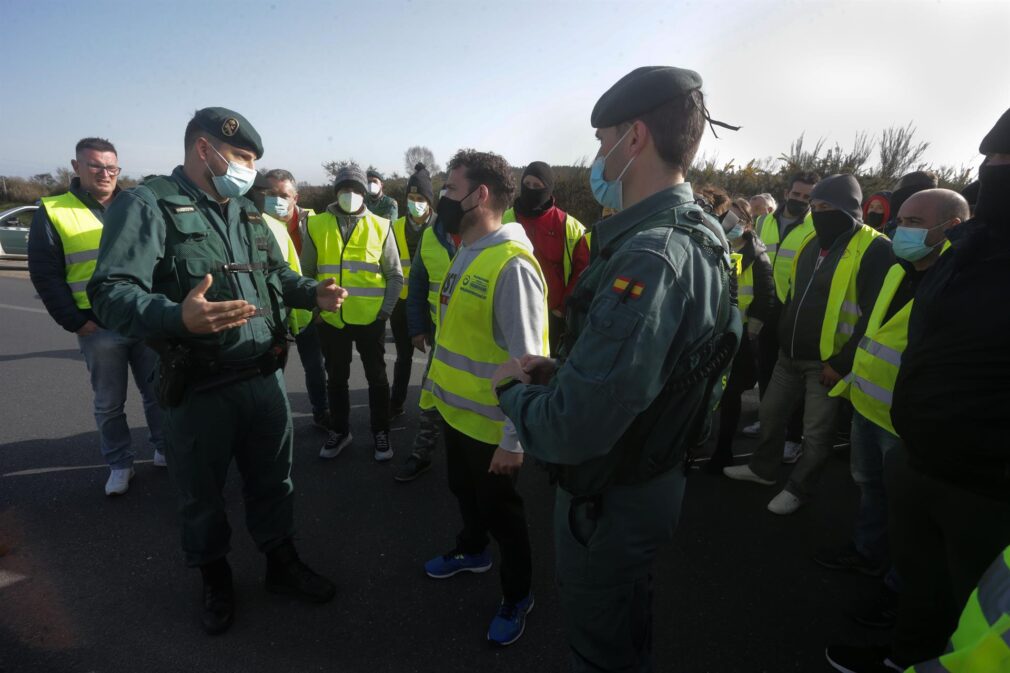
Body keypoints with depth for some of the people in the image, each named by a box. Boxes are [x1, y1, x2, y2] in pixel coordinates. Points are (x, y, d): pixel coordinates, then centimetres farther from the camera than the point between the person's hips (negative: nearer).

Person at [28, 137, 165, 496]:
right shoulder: (53, 213, 0)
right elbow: (46, 276, -2)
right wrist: (76, 322, -8)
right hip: (99, 329, -2)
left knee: (158, 392, 11)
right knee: (109, 403, 9)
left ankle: (165, 450, 28)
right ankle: (119, 464, 23)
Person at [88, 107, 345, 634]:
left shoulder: (247, 212, 12)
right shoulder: (148, 205, -11)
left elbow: (277, 276, 24)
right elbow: (111, 293, -21)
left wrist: (314, 293, 5)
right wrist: (179, 317, -40)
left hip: (265, 378, 6)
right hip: (199, 389, -5)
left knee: (273, 480, 18)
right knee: (201, 494, 14)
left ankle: (282, 565, 39)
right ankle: (215, 580, 38)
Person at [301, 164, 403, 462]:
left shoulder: (381, 227, -2)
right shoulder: (316, 225, 0)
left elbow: (395, 275, 2)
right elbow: (306, 274, 6)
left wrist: (385, 311, -5)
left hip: (370, 319, -1)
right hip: (331, 320, 1)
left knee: (376, 377, 11)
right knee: (336, 378, 15)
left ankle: (380, 432, 28)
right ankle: (339, 430, 33)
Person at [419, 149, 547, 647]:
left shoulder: (512, 265, -25)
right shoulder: (464, 252, 4)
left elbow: (527, 361, -25)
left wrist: (514, 439, -22)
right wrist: (437, 385, 15)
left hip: (490, 421, -8)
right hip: (455, 409, 8)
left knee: (500, 509, 12)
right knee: (463, 489, 28)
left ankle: (517, 596, 38)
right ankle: (472, 551, 56)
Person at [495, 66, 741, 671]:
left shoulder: (649, 258, -32)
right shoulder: (698, 235, 1)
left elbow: (572, 432, -35)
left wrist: (513, 389, -14)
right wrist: (559, 371, 0)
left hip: (612, 501, -9)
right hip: (655, 477, 9)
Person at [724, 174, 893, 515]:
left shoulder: (873, 249, -15)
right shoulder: (811, 242, 9)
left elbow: (874, 316, -19)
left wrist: (842, 363, -18)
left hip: (828, 362, -7)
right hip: (790, 355, 8)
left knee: (816, 433, 6)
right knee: (770, 412, 18)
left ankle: (798, 488, 26)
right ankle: (762, 468, 38)